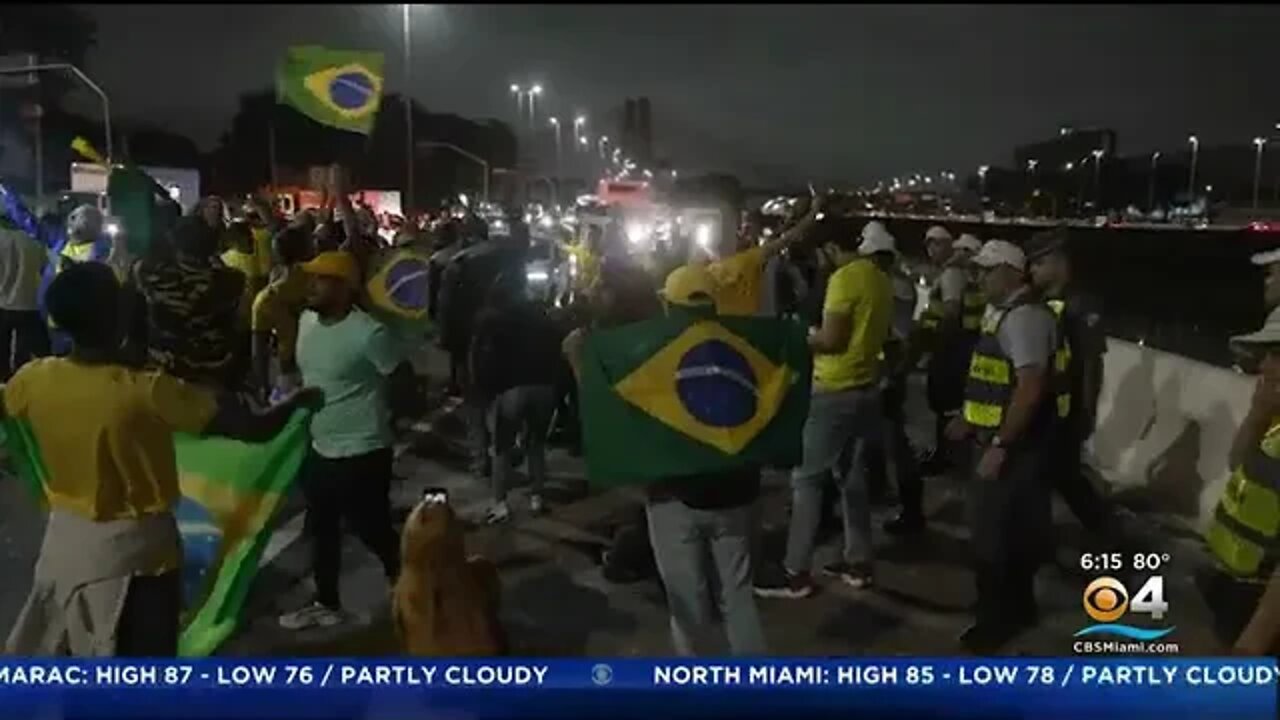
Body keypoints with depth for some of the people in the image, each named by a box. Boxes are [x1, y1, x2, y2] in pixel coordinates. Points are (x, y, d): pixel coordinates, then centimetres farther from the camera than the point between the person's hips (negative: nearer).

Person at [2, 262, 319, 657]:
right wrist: (299, 400, -5)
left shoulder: (34, 379, -10)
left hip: (64, 542, 6)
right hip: (136, 551, -5)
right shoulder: (149, 392, -25)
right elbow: (257, 429, -24)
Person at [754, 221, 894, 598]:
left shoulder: (846, 277, -16)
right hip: (867, 388, 8)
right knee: (854, 476, 16)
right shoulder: (882, 281, 9)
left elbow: (831, 339, -20)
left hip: (836, 391, -8)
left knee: (807, 478, -2)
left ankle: (795, 572, 1)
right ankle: (857, 561, 22)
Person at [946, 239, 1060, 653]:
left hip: (1013, 445, -10)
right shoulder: (1001, 311, 12)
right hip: (995, 438, 10)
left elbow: (1030, 385, -26)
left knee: (992, 532, 1)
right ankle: (1016, 606, 35)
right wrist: (969, 420, 21)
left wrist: (1000, 445, -26)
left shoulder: (1026, 315, -20)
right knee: (1009, 528, 20)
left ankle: (999, 617, 16)